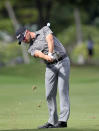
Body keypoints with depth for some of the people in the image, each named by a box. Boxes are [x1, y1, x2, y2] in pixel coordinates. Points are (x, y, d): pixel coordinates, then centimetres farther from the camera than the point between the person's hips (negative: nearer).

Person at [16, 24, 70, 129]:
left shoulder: (44, 30, 7)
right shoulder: (31, 49, 11)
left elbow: (50, 39, -13)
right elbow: (38, 54, -12)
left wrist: (50, 54, -30)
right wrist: (47, 57, -35)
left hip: (62, 61, -4)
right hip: (50, 67, 4)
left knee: (63, 90, -11)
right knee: (49, 94, -1)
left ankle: (63, 120, -18)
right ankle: (52, 121, 5)